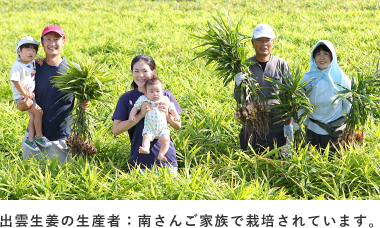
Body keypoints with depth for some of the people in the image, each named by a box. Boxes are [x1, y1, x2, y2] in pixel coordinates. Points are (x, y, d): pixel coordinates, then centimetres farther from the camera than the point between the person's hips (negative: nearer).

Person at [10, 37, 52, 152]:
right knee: (38, 111, -16)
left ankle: (30, 139, 9)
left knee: (33, 116, 2)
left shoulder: (32, 63, 6)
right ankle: (39, 136, -2)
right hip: (21, 97, -8)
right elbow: (15, 82, -21)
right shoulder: (17, 66, -18)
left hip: (30, 94, 8)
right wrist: (25, 94, -16)